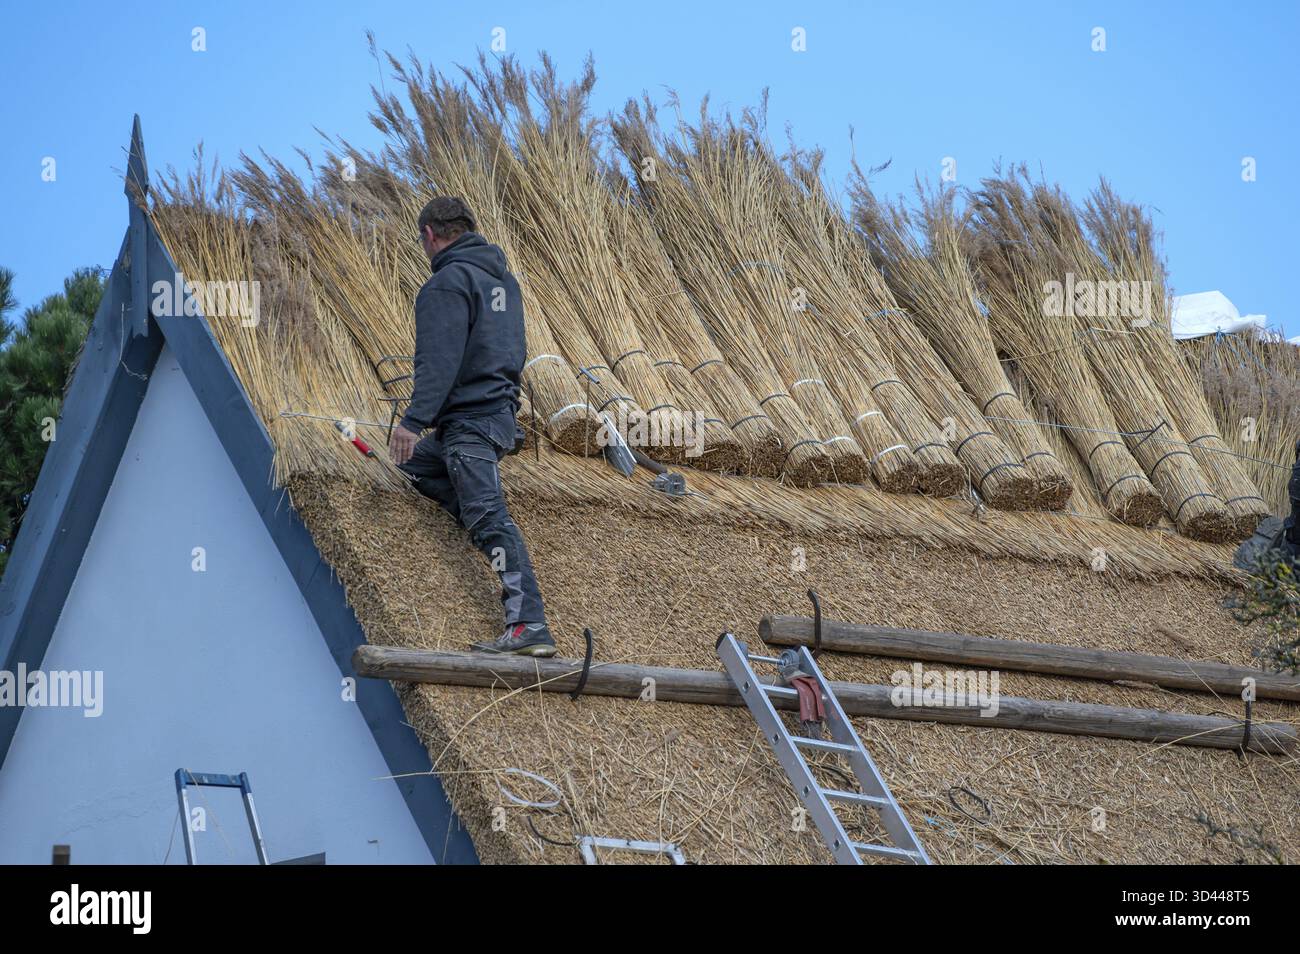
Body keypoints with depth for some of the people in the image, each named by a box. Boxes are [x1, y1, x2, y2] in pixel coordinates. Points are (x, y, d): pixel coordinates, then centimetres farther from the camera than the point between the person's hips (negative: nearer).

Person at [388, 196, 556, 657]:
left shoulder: (449, 281, -11)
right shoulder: (503, 278, 19)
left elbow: (439, 360, -20)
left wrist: (414, 420, -23)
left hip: (470, 420, -10)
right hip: (502, 412, 10)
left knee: (489, 517, -15)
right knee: (411, 465, 25)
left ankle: (530, 627, -23)